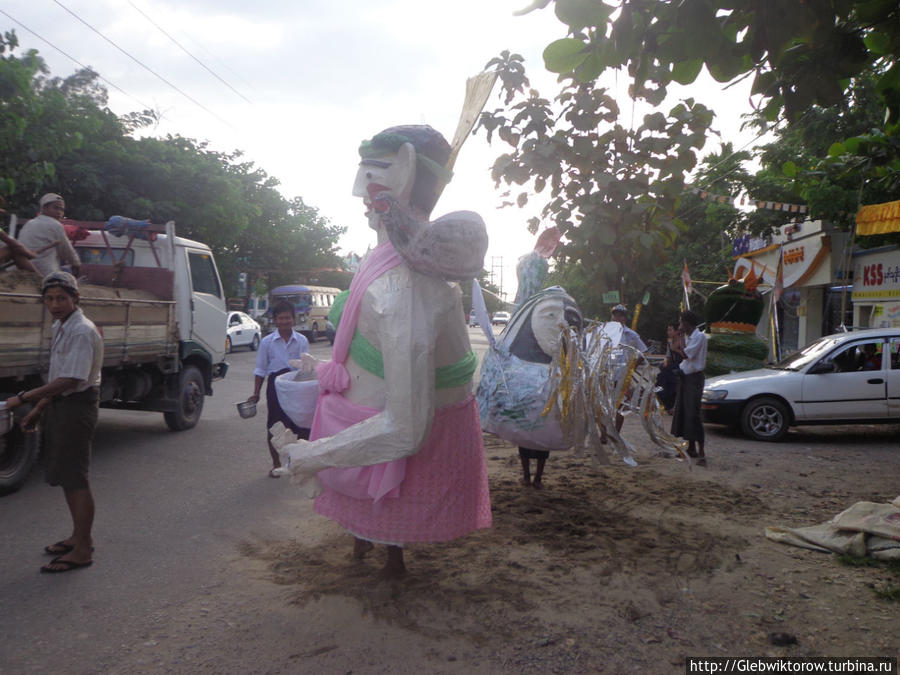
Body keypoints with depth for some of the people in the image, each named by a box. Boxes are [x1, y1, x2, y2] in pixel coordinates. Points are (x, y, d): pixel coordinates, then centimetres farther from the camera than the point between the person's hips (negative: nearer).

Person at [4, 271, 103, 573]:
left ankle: (82, 550, 6)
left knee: (75, 478, -4)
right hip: (59, 405, 10)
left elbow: (70, 381, -25)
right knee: (64, 474, 17)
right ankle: (79, 536, 31)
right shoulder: (60, 327, 11)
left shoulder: (82, 332, -20)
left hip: (77, 406, -10)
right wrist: (39, 408, 16)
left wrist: (23, 398, -21)